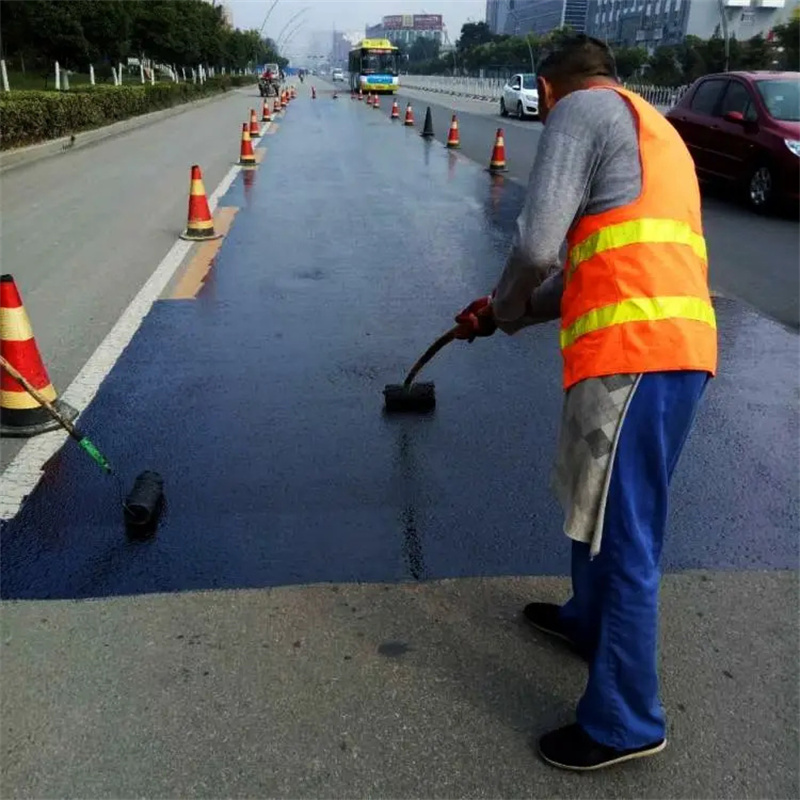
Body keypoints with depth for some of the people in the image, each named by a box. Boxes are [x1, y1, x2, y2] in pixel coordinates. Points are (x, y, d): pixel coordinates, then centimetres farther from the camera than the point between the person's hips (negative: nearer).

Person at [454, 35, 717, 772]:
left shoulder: (582, 110, 1)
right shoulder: (650, 132, 29)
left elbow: (537, 246, -11)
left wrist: (503, 310, 9)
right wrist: (509, 312, 25)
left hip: (635, 352, -10)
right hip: (670, 345, 10)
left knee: (625, 536, -1)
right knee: (596, 501, 25)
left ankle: (626, 722, 13)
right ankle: (589, 619, 46)